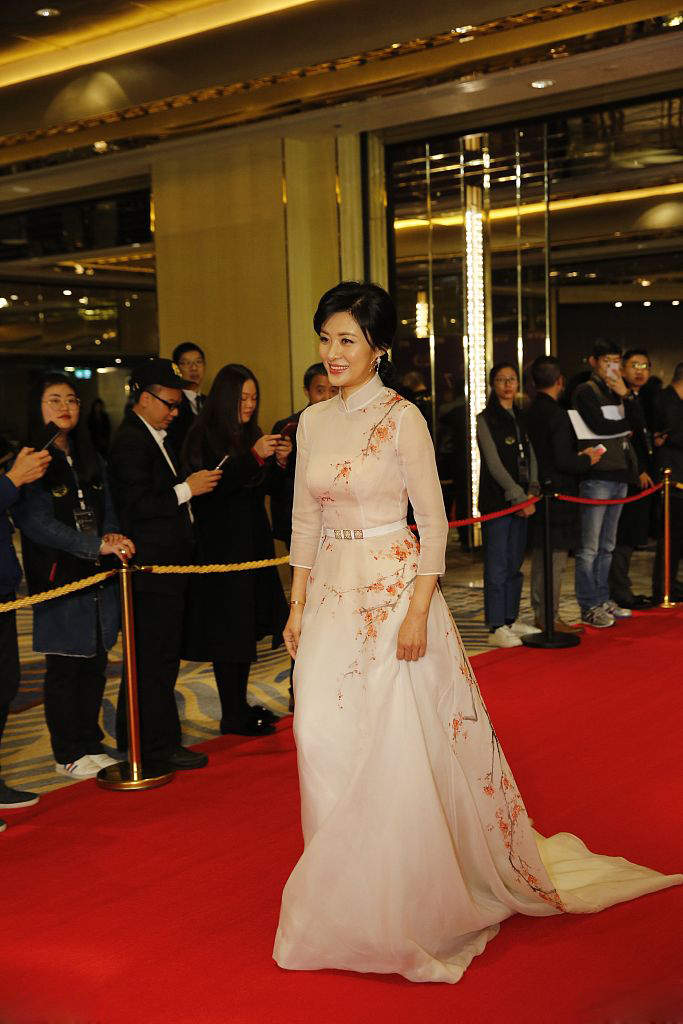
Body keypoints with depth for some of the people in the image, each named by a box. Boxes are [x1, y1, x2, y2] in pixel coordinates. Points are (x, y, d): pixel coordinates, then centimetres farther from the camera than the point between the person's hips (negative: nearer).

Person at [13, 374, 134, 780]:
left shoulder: (91, 460, 14)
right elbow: (37, 522, -16)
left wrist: (113, 536, -7)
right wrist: (97, 546, -20)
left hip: (99, 577, 6)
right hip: (59, 579, -6)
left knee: (96, 665, 10)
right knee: (64, 668, 1)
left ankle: (91, 745, 23)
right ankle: (70, 755, 13)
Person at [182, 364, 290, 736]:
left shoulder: (252, 436, 11)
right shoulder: (205, 437, -10)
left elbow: (269, 487, 13)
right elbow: (213, 486, -20)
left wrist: (280, 461, -6)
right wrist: (253, 456, -25)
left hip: (253, 543, 8)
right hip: (221, 546, -7)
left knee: (247, 626, 10)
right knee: (228, 629, -5)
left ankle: (240, 706, 20)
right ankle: (232, 716, 2)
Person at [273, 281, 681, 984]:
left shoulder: (401, 418, -9)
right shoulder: (313, 422, 8)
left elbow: (433, 521, -10)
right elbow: (306, 520, 13)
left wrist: (417, 611, -16)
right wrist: (298, 606, 10)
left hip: (393, 591, -5)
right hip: (332, 598, 6)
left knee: (401, 745, 0)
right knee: (325, 737, 6)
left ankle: (410, 894, 21)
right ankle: (349, 894, 24)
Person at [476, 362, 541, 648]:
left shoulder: (521, 419, 16)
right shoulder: (485, 420, -4)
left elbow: (530, 458, 11)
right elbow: (494, 464, -11)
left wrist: (532, 491, -4)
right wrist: (520, 497, -14)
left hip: (521, 499, 6)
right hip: (496, 500, -6)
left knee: (515, 563, 10)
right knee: (497, 565, -6)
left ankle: (510, 620, 19)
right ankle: (496, 628, -4)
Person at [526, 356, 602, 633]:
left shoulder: (530, 412, 9)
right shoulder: (557, 414, -17)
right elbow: (563, 461, -20)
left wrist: (578, 455, 17)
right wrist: (587, 459, -2)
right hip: (557, 495, -8)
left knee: (540, 557, 14)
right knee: (555, 558, -2)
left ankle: (541, 613, 22)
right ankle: (550, 618, 2)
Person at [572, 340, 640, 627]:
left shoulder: (619, 390, 18)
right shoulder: (586, 391, -3)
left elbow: (639, 425, 7)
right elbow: (599, 425, -17)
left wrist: (627, 396, -6)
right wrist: (626, 425, 1)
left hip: (619, 474, 8)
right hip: (597, 476, -8)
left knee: (607, 545, 13)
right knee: (589, 547, -6)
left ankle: (603, 599, 21)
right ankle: (588, 607, -2)